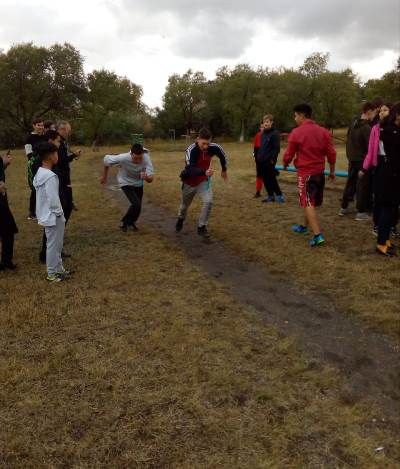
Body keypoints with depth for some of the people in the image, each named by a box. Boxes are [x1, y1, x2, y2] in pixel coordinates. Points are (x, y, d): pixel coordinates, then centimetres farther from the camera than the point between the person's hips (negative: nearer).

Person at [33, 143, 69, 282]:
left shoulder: (39, 174, 7)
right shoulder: (50, 176, -23)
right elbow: (53, 199, -25)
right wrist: (59, 213, -11)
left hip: (46, 215, 9)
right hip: (53, 216, -9)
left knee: (56, 244, 20)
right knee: (53, 245, 3)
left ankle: (59, 269, 31)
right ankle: (52, 274, 14)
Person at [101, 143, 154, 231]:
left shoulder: (146, 159, -31)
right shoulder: (123, 158, -35)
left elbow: (150, 179, -31)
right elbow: (107, 159, -16)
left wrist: (146, 177, -56)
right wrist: (104, 176, -3)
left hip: (138, 183, 3)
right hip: (126, 183, -3)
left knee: (138, 206, 11)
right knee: (136, 204, -20)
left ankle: (131, 222, 41)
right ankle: (125, 222, 4)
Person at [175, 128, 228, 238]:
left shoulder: (214, 148, -21)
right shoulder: (191, 150, -32)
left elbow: (222, 155, 2)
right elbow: (190, 170, -45)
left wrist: (224, 170, 16)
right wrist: (204, 172, -62)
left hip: (203, 180, 2)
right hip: (189, 182, -2)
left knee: (208, 201, -19)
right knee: (185, 204, 19)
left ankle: (202, 227, 0)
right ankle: (180, 219, 52)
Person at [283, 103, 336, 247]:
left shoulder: (296, 133, -11)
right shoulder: (323, 131, 4)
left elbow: (288, 155, -5)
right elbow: (331, 153, 4)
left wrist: (285, 164, 16)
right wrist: (332, 171, 15)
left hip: (305, 172, -6)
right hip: (319, 172, 6)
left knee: (308, 204, -7)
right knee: (312, 202, 19)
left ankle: (318, 235, -17)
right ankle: (305, 226, 38)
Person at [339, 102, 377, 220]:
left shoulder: (353, 123, 6)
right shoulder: (366, 128, -19)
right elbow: (370, 146, -18)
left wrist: (349, 154, 16)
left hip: (352, 159, 8)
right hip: (362, 160, -8)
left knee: (350, 183, 16)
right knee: (363, 185, 0)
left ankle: (344, 207, 23)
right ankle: (361, 212, 4)